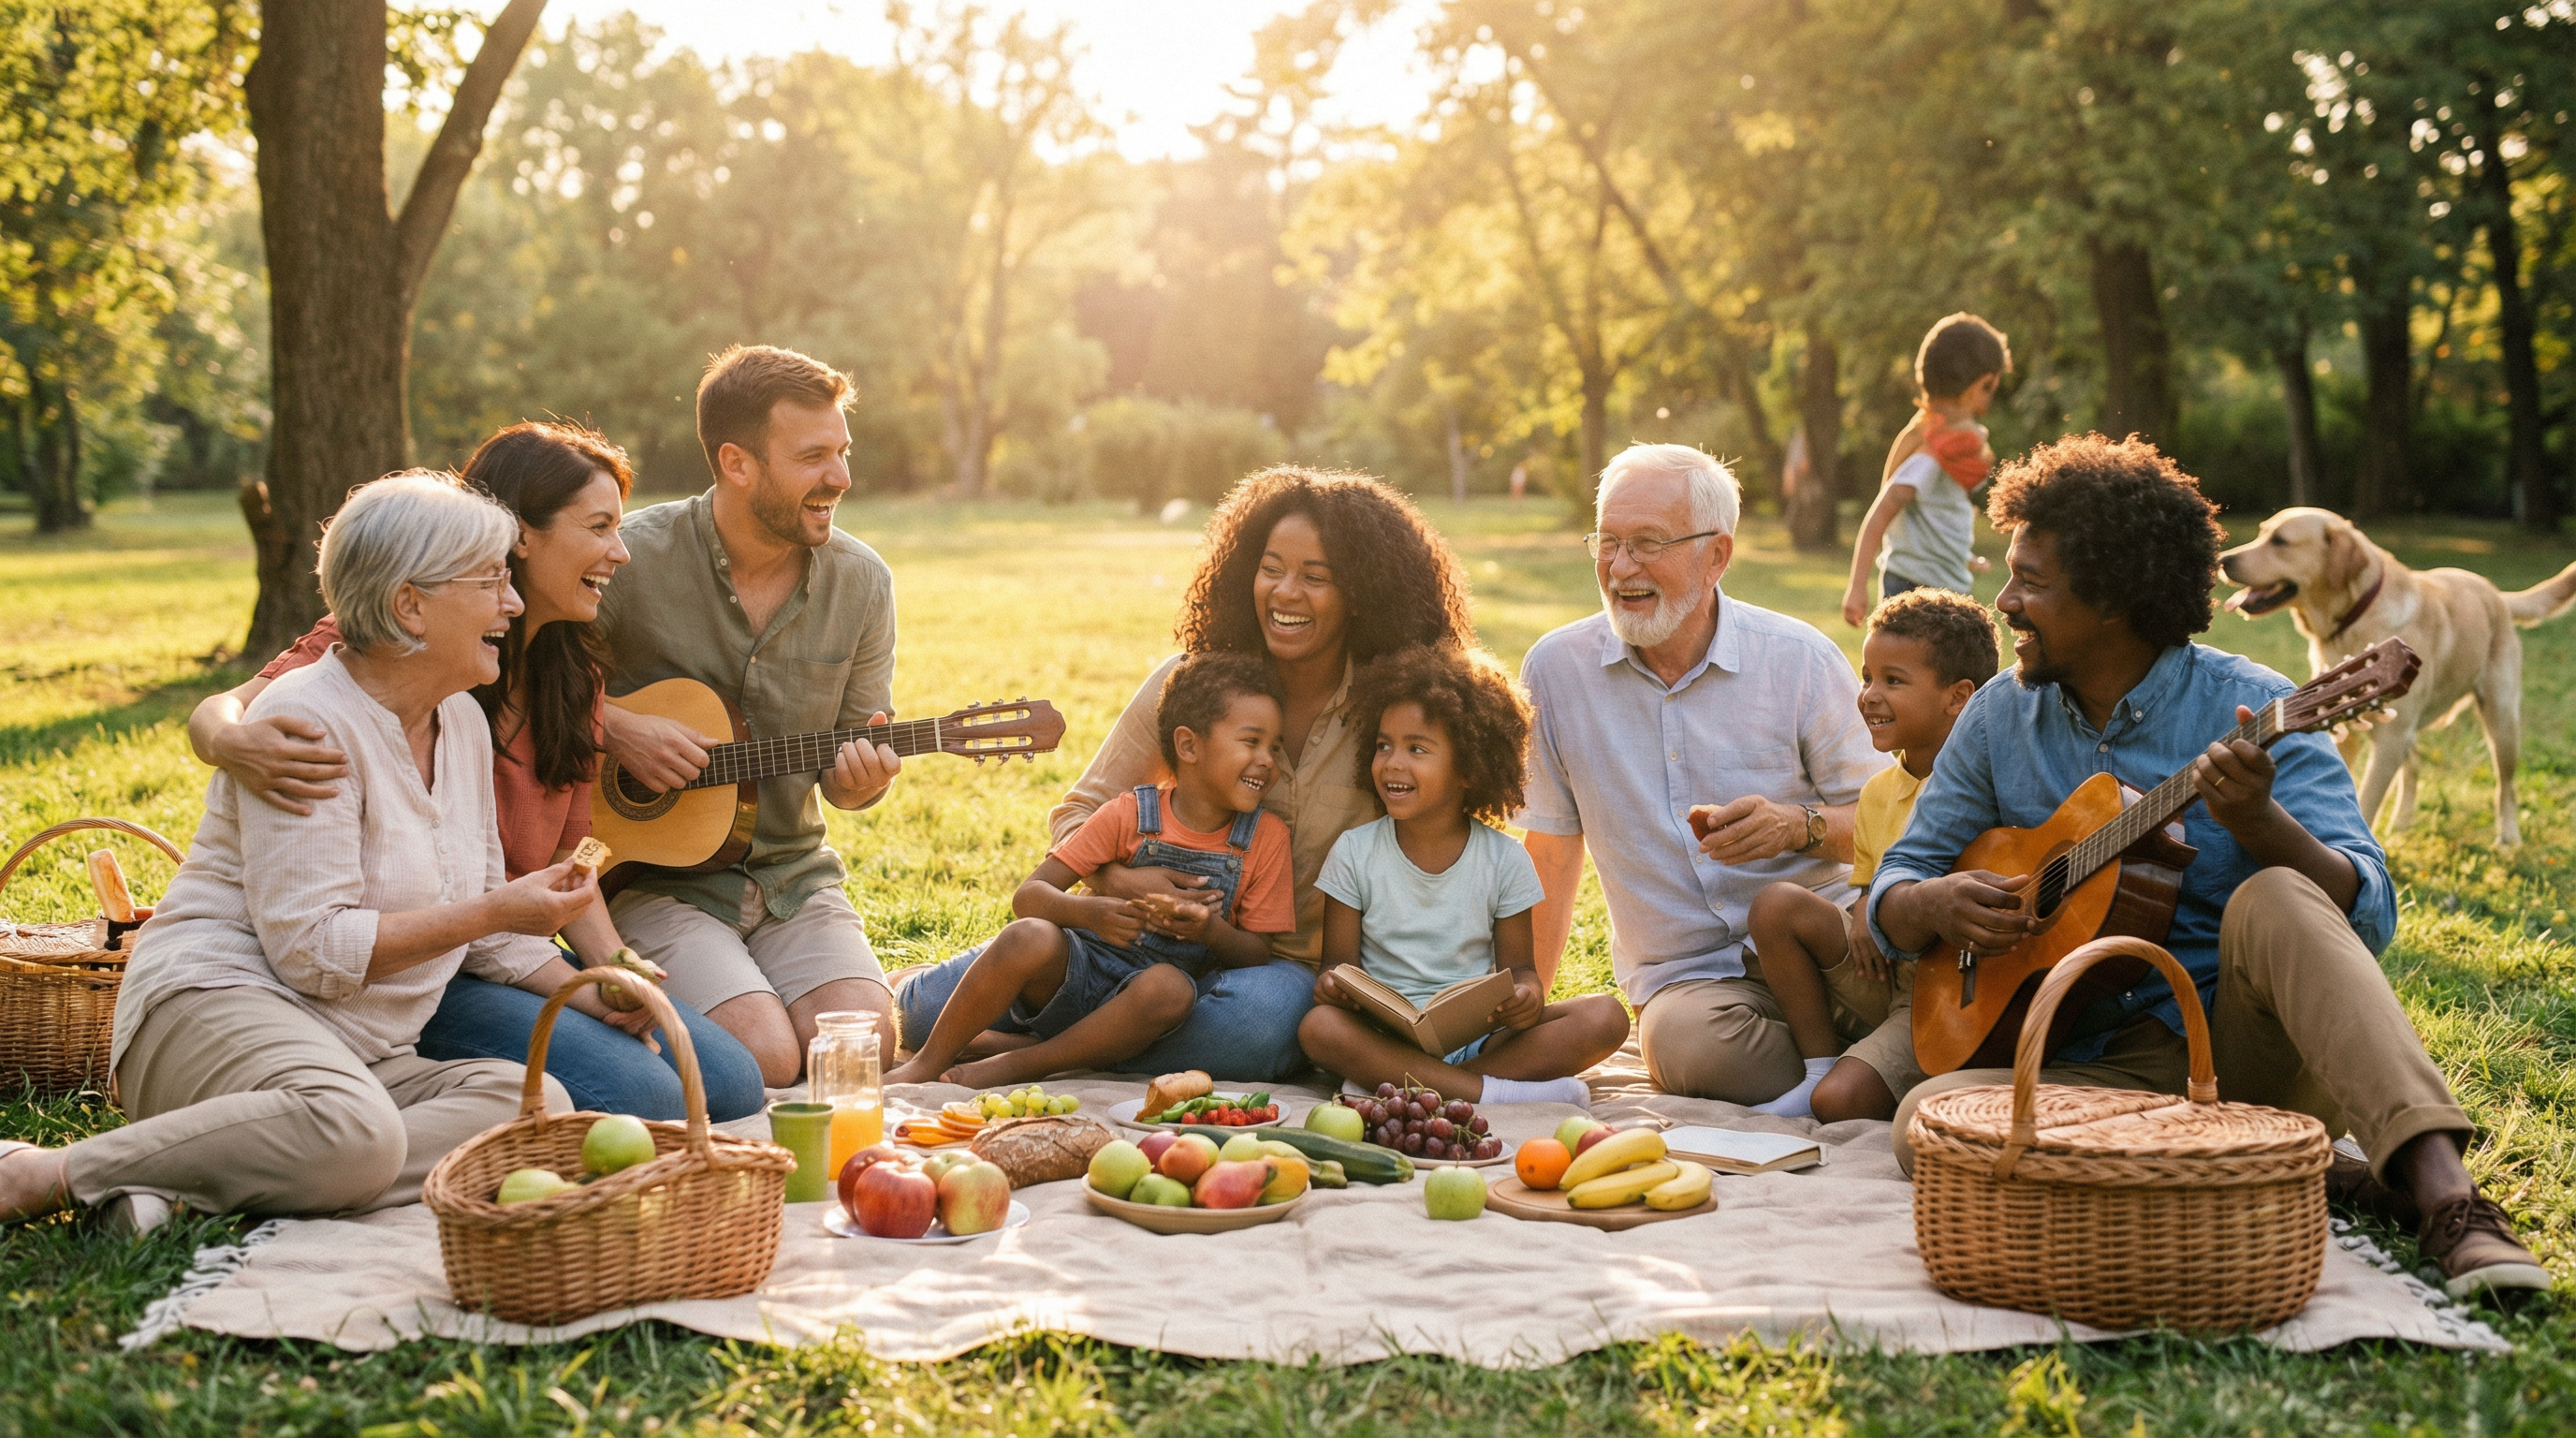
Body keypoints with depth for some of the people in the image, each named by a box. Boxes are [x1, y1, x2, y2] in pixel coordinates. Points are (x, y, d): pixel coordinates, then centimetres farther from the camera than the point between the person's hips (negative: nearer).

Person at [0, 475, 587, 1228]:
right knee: (351, 1132, -41)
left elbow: (483, 926, 20)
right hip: (217, 1003, -8)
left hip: (364, 1051, 8)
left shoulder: (462, 721, 13)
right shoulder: (308, 723, -13)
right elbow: (312, 949, -20)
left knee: (536, 1102, -23)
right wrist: (493, 911, -17)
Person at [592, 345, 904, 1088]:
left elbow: (845, 776, 9)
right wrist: (613, 727, -18)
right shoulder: (633, 556, -11)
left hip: (791, 872, 4)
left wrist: (863, 778, -14)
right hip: (652, 872, -4)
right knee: (763, 1057, -24)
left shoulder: (861, 581, 2)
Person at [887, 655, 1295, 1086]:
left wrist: (1210, 931, -21)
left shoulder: (1267, 838, 1)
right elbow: (1028, 897, -7)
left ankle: (1015, 1065, -24)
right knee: (1030, 938, -34)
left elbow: (1257, 953, 1)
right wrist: (1086, 912, -29)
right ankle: (924, 1065, -11)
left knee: (1169, 988, -36)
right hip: (1077, 966, -1)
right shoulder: (1127, 816, -4)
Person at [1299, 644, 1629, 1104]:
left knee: (1605, 1017, -21)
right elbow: (1340, 961, 4)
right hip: (1388, 1038, -2)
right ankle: (1492, 1093, -36)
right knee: (1318, 1026, -33)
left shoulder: (1504, 860, 4)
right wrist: (1332, 984, -22)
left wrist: (1528, 996, -18)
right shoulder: (1354, 853, 4)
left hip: (1482, 1033, 2)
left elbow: (1517, 966, 7)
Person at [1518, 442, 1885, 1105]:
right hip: (1686, 976, 1)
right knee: (1683, 1039, -36)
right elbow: (1551, 848, 13)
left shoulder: (1801, 658, 0)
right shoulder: (1556, 668, 4)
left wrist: (1800, 826, -18)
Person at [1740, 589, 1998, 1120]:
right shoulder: (1878, 792, 10)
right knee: (1776, 904, -13)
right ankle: (1819, 1068, -2)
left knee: (1842, 1101, -26)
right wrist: (1865, 914, -5)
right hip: (1886, 977, 7)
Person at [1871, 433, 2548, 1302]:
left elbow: (2367, 915, -14)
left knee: (2274, 902, -33)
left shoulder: (2250, 709, -5)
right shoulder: (2000, 720, 9)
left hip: (2250, 1052, -3)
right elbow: (1892, 893, 13)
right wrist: (1934, 904, -13)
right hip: (2090, 1063, 3)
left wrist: (2260, 822, -34)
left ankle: (2443, 1193, -46)